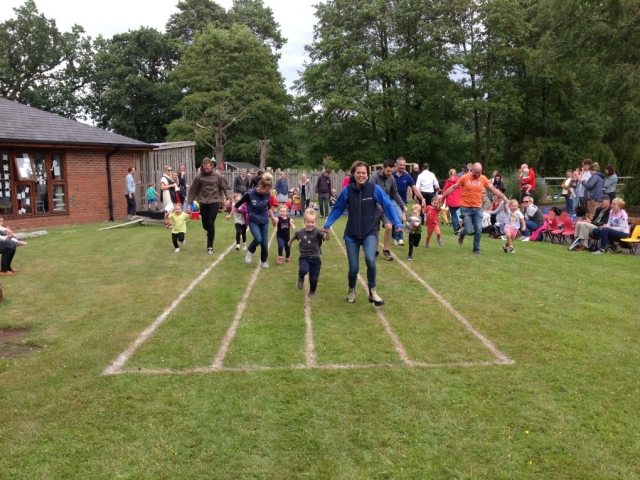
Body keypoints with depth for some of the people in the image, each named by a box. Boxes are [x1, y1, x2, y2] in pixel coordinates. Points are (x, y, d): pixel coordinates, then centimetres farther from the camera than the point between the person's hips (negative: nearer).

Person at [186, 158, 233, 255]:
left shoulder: (218, 176, -7)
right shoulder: (199, 177, -4)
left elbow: (226, 187, -3)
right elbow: (193, 191, 2)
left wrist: (229, 198, -20)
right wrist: (189, 204, 0)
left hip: (214, 202, -2)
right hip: (203, 203, 2)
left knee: (211, 224, -9)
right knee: (205, 225, 7)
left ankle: (210, 246, 2)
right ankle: (210, 234, 43)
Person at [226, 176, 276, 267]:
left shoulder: (268, 194, -10)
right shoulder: (250, 194, -22)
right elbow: (238, 204, -8)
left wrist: (272, 217, 10)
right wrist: (230, 214, 0)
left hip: (264, 221, 3)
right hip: (253, 221, -3)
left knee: (265, 243, 2)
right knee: (258, 239, -24)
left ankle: (264, 261, 25)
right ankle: (250, 252, 7)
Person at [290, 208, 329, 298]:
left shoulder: (317, 232, -15)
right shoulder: (300, 232, -7)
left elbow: (326, 238, -33)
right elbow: (294, 237, 17)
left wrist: (327, 233, -54)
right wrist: (290, 242, 35)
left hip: (315, 258, 0)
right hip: (304, 257, 0)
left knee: (314, 279, 5)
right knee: (303, 270, -29)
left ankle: (312, 292, 36)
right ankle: (301, 278, 7)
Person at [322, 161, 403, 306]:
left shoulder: (374, 189, -10)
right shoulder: (347, 191, -6)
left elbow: (387, 206, -6)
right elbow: (338, 209, 4)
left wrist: (397, 223, -14)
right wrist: (327, 225, 7)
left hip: (370, 232, -1)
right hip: (351, 234, 1)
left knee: (370, 260, -27)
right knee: (353, 267, 2)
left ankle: (372, 291, -5)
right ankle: (352, 290, 34)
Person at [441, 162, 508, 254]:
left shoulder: (483, 179, 2)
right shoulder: (465, 177, -5)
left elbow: (493, 189, 10)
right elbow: (453, 187, 2)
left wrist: (504, 197, 3)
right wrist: (442, 196, 1)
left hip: (478, 209, 3)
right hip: (466, 208, -3)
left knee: (478, 230, -1)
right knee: (468, 230, -6)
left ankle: (476, 249, 15)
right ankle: (462, 234, 30)